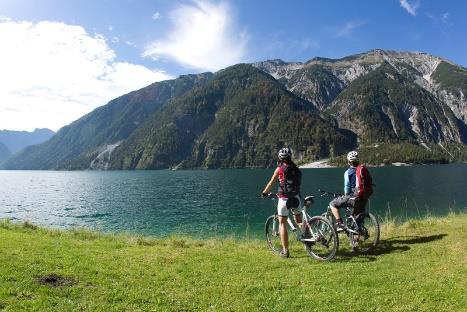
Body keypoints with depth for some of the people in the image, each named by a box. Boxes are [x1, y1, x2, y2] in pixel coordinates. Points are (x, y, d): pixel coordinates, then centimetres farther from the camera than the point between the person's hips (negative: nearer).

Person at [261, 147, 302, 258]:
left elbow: (271, 183, 1)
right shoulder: (296, 169, 9)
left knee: (282, 224, 4)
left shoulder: (280, 169, -4)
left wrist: (264, 193, 16)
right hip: (296, 198, 4)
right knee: (299, 221, 25)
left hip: (284, 199, -4)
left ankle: (285, 251, 4)